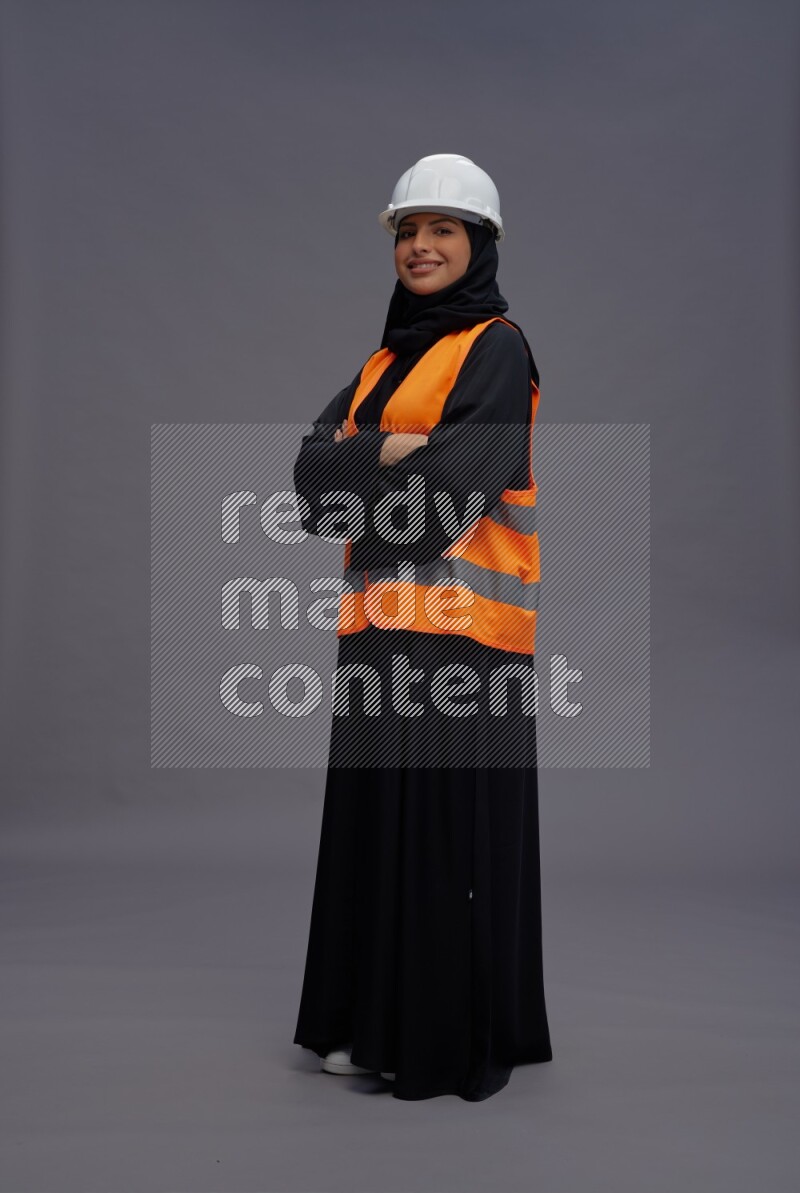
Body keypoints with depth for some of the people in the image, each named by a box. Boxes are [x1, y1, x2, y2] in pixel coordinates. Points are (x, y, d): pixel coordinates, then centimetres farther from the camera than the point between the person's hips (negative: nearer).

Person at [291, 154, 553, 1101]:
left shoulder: (497, 349, -3)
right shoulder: (387, 359, 19)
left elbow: (452, 489, -17)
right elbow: (312, 465, 4)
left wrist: (354, 481, -1)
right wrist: (389, 454, -14)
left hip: (457, 623, -7)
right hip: (381, 625, 8)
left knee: (453, 826, -2)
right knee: (378, 822, 10)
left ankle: (462, 1041, 10)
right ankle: (383, 1022, 22)